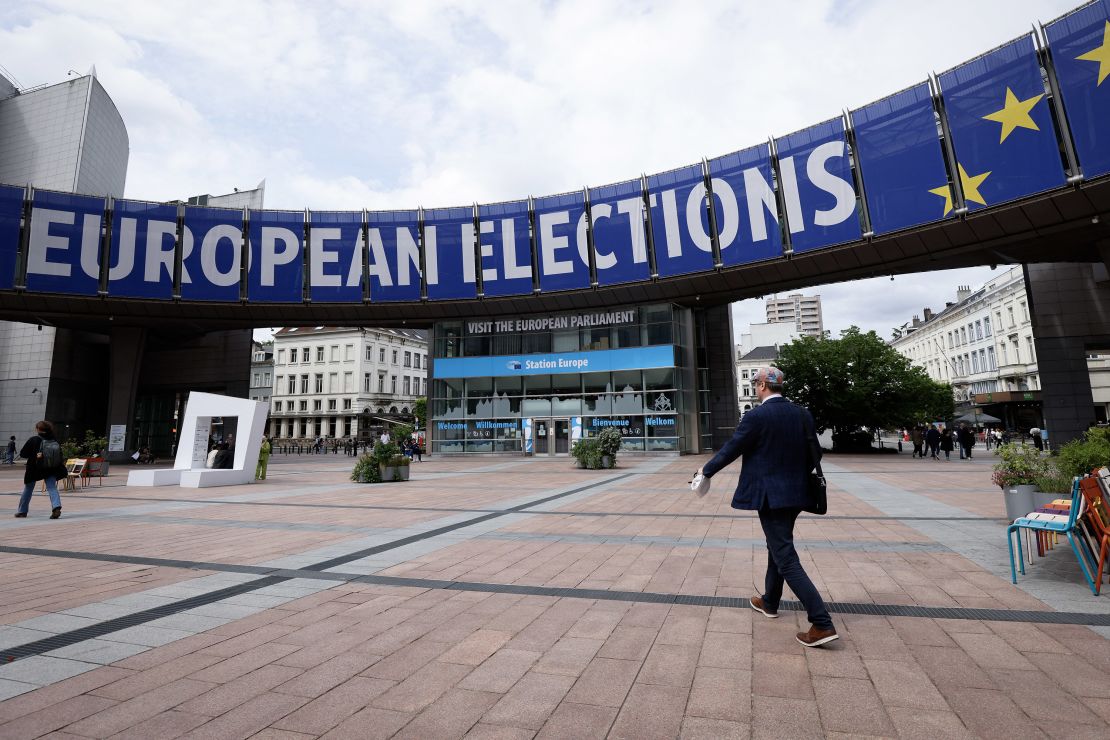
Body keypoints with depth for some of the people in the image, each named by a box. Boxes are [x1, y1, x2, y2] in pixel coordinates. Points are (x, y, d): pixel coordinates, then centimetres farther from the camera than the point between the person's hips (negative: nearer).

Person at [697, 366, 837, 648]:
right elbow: (814, 455, 7)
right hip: (794, 494, 8)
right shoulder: (802, 414, 3)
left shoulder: (756, 416, -16)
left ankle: (822, 624, -2)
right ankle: (769, 602, 39)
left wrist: (706, 470, 4)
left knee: (787, 559, -2)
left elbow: (730, 450, -10)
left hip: (770, 496, -8)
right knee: (778, 548, 23)